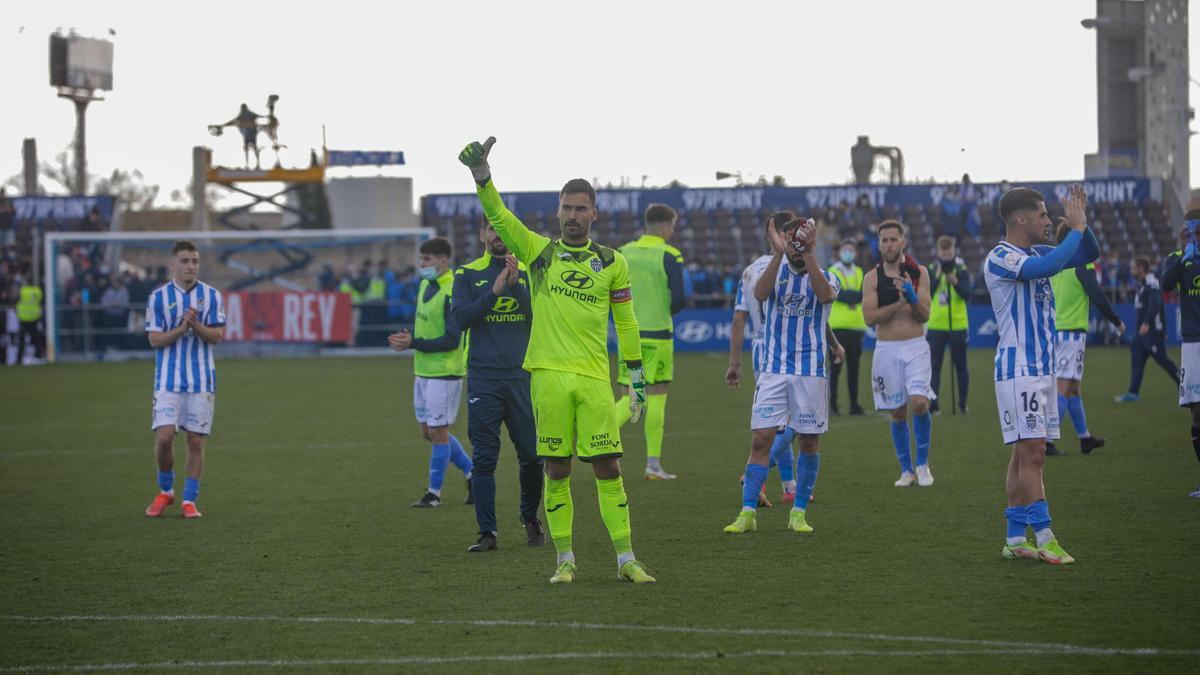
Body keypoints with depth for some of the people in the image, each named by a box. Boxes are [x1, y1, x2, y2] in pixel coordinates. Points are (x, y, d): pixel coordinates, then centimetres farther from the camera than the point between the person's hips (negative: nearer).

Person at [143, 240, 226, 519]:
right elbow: (155, 339, -3)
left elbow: (217, 336, -2)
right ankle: (165, 491, 12)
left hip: (202, 379, 1)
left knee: (196, 442, 0)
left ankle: (189, 501, 10)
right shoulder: (158, 297, 2)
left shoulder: (211, 296, 3)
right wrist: (181, 328, -18)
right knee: (164, 436, -11)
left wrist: (196, 325, -19)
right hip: (168, 379, -1)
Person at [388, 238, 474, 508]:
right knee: (428, 431, 13)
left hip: (444, 372, -9)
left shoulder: (451, 292, -18)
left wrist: (414, 343, -20)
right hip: (424, 371, 9)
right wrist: (408, 337, -1)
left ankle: (434, 493, 9)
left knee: (437, 431, -2)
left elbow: (452, 340, -21)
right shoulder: (426, 285, 9)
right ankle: (472, 473, 25)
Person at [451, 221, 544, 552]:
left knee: (532, 456, 2)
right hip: (483, 378, -1)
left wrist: (516, 284, -16)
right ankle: (487, 533, 2)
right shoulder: (468, 274, 7)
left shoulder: (529, 271, 8)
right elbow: (461, 318, -6)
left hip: (523, 375, 1)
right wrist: (494, 291, -15)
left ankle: (531, 521, 23)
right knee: (484, 458, -3)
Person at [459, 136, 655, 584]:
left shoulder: (612, 263, 10)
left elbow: (626, 321, 15)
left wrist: (637, 377, 13)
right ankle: (565, 561, 11)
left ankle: (626, 560, 3)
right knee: (556, 470, 2)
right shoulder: (538, 251, 7)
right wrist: (482, 175, -24)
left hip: (595, 378, 0)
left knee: (608, 468, -3)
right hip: (549, 374, 0)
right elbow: (498, 216, -7)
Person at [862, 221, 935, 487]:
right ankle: (906, 470, 16)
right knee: (898, 412, 4)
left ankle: (922, 463, 1)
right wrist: (899, 303, -16)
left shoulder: (919, 273, 3)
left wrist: (912, 297, -19)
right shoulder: (872, 277, 2)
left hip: (915, 347, -1)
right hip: (887, 348, 1)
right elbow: (869, 317, -8)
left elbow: (924, 315, -1)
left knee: (919, 403, -17)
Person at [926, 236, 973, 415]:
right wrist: (937, 277, -19)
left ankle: (962, 403, 16)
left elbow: (967, 294, -12)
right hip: (935, 325, 0)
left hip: (958, 325, 0)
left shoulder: (962, 270, 1)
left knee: (960, 365, 8)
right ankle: (932, 402, -7)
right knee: (934, 365, -4)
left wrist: (955, 282, -29)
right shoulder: (931, 270, 4)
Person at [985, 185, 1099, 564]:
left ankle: (1015, 540, 10)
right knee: (1031, 453, -11)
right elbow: (1046, 268, -30)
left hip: (1042, 369, 9)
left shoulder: (1036, 253, 14)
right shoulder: (1000, 258, -13)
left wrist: (1081, 224, 3)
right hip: (1019, 370, -9)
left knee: (1027, 455, 8)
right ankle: (1044, 539, -13)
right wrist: (1077, 227, -20)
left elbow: (1089, 254, 21)